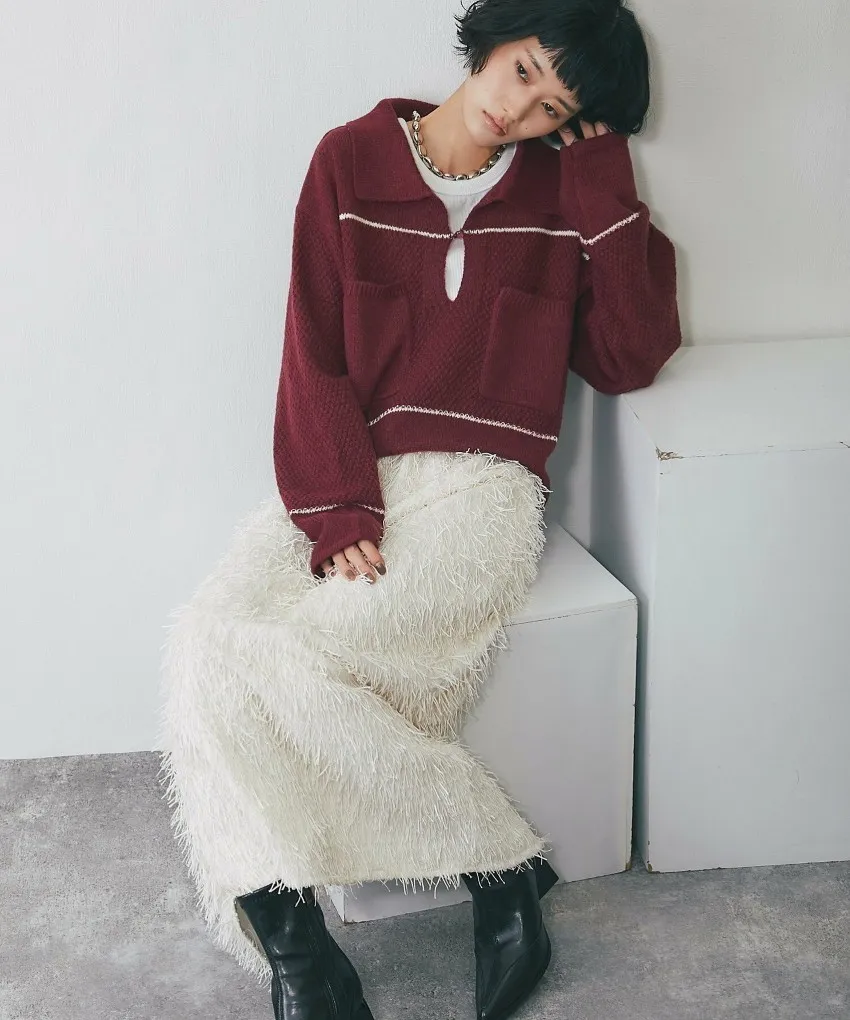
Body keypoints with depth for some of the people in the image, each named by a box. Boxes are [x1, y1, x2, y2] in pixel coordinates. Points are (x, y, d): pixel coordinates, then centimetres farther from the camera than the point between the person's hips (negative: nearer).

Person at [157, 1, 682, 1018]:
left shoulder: (565, 189, 10)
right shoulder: (350, 160, 9)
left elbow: (628, 359, 3)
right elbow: (316, 352, 2)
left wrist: (607, 185, 2)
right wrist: (338, 510, -12)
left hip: (479, 484, -2)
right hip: (342, 475, 3)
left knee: (274, 656, -25)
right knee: (207, 635, -25)